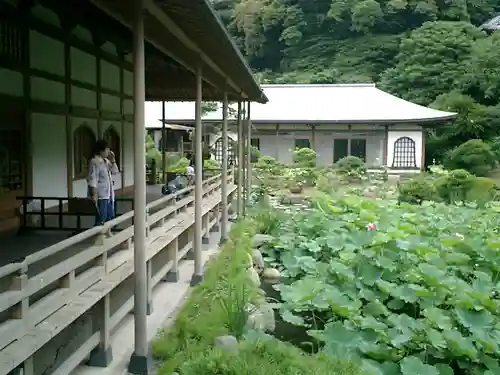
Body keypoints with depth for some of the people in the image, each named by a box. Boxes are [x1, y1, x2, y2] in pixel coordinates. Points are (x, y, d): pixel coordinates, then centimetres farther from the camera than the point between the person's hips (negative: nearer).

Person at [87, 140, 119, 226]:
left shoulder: (106, 161, 12)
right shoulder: (95, 162, -14)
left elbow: (115, 172, 16)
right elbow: (92, 180, -19)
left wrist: (112, 160, 2)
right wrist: (94, 195, -23)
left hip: (108, 195, 9)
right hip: (100, 196, -9)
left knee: (110, 217, 15)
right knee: (101, 219, -6)